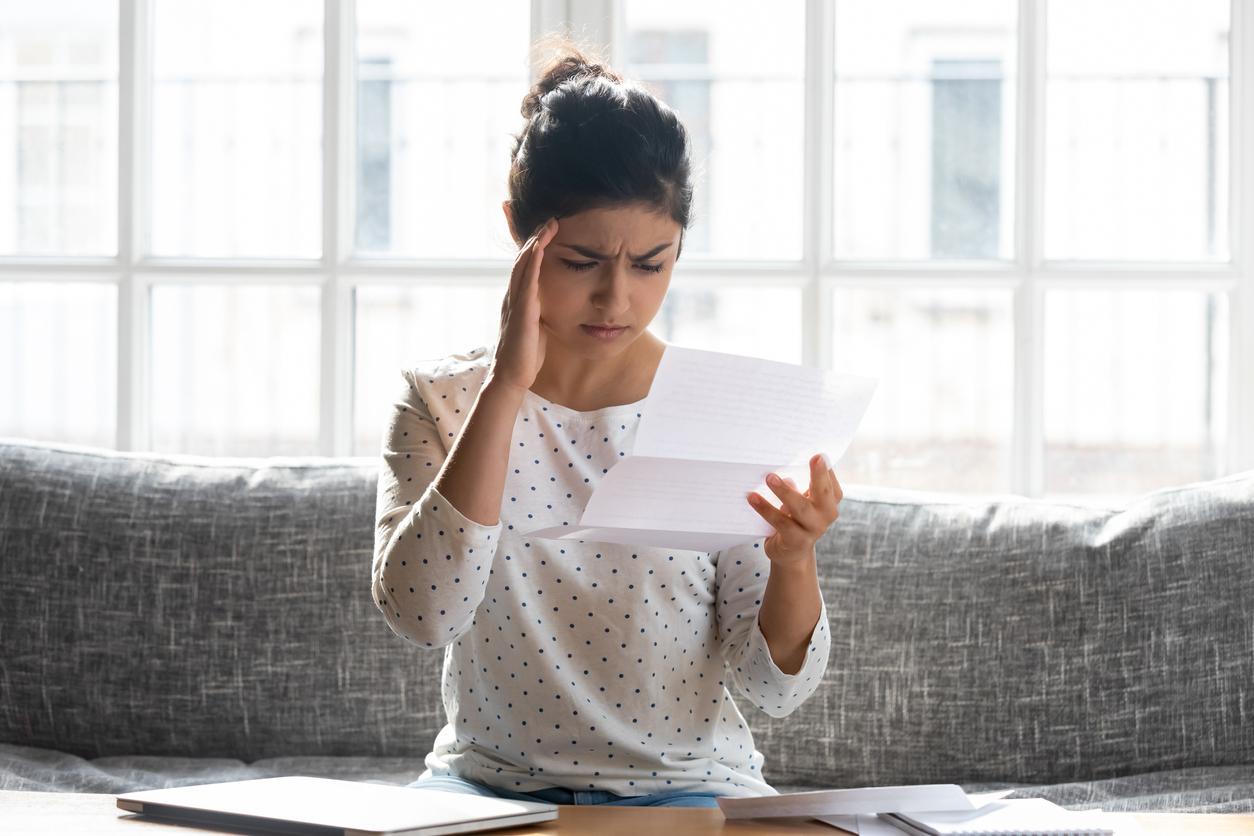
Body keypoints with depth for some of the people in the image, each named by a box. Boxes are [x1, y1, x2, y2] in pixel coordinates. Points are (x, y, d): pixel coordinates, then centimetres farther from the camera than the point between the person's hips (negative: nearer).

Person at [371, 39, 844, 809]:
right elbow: (422, 613, -18)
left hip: (685, 785, 1)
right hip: (492, 783, -1)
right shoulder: (441, 399, 1)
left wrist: (794, 558, -22)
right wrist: (506, 386, -20)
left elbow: (778, 686, -1)